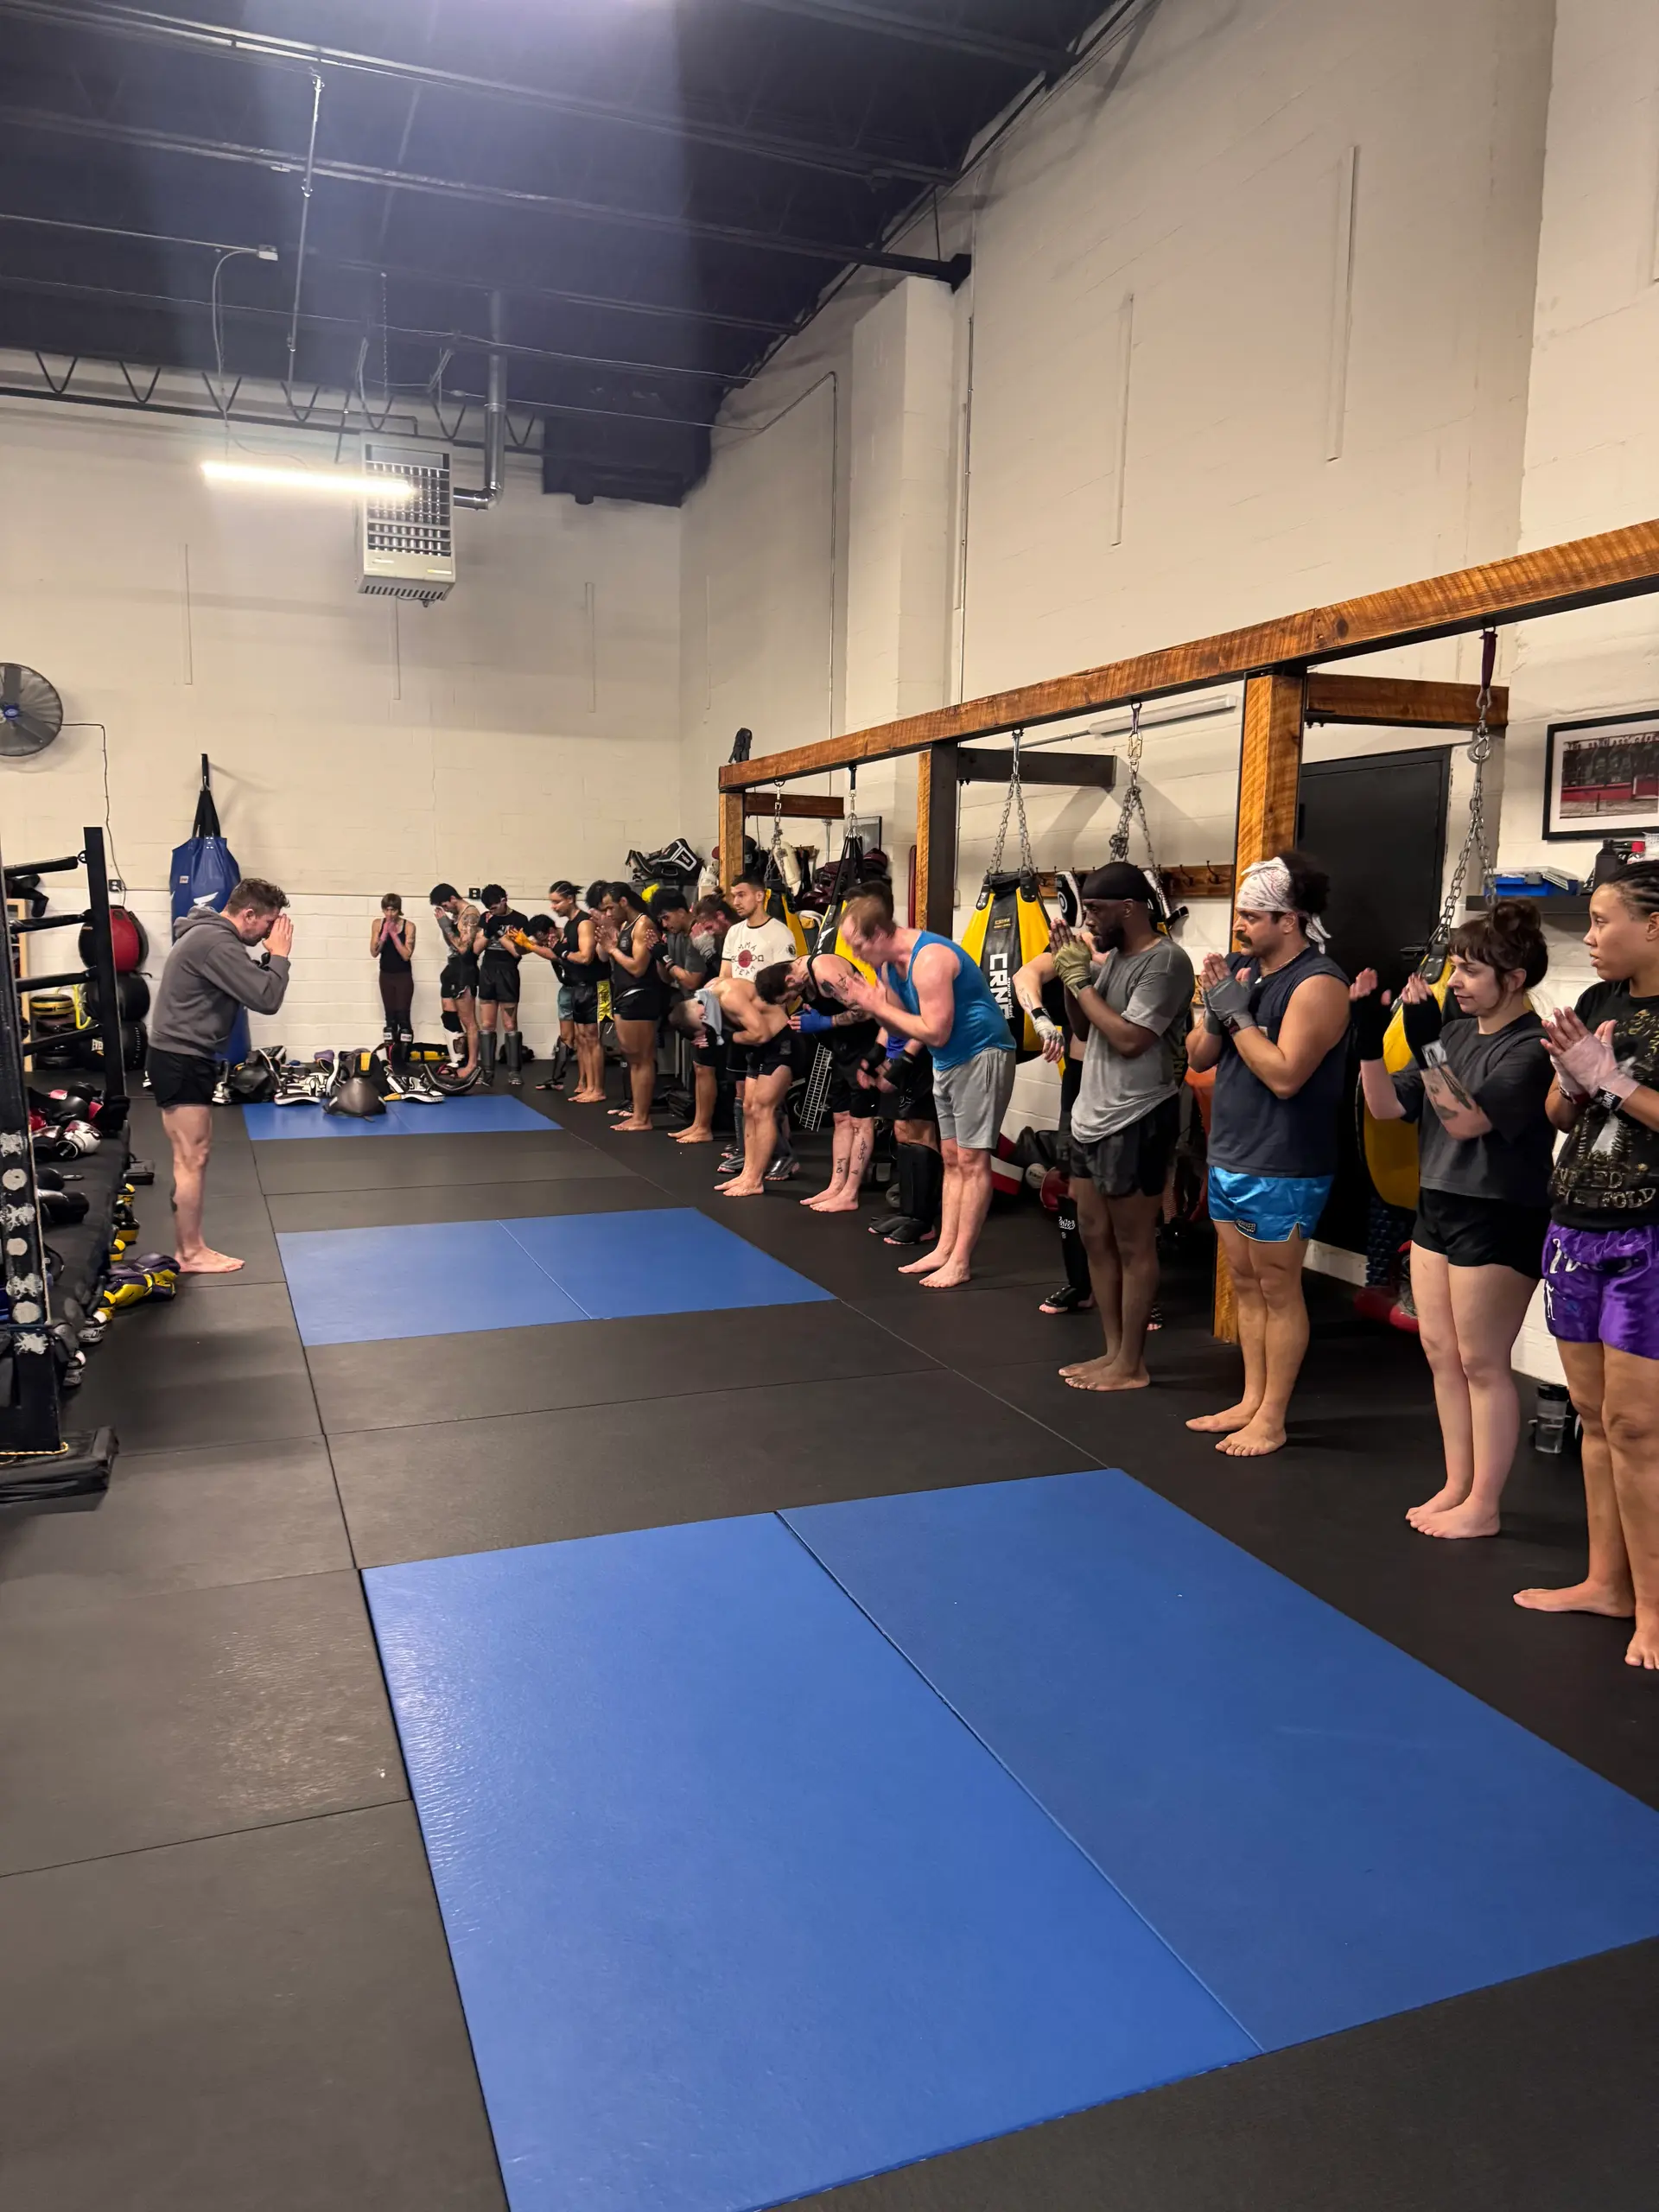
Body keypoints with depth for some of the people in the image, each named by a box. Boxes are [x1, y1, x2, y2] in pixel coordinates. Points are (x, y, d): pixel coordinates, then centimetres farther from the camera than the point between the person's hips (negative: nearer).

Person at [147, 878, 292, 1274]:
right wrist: (279, 954, -10)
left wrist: (269, 957, 2)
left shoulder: (211, 934, 14)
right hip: (181, 1059, -11)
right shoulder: (216, 943, -20)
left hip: (185, 1057, 11)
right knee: (191, 1159, -5)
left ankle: (187, 1248, 19)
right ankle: (192, 1254, 1)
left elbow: (252, 987, 18)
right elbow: (266, 999, -23)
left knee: (192, 1157, 14)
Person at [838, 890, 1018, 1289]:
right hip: (948, 1061, 10)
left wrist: (877, 1005, -20)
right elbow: (901, 1026, 9)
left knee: (972, 1160, -7)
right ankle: (945, 1249, 18)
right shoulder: (890, 963, 3)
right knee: (953, 1158, 12)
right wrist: (867, 1005, -10)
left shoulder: (929, 960, -26)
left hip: (982, 1056, -10)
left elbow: (935, 1032, -27)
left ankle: (960, 1262, -4)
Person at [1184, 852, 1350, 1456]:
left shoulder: (1317, 983, -15)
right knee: (1245, 1284, 15)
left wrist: (1237, 1013, -18)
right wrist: (1214, 1008, -9)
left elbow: (1285, 1075, -23)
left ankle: (1271, 1421, 12)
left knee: (1278, 1291, 2)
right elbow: (1197, 1057, 8)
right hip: (1229, 1156, 8)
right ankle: (1250, 1402, 27)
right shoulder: (1242, 968, 8)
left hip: (1282, 1169, -8)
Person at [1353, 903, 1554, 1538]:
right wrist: (1370, 1035, -5)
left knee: (1481, 1363, 1)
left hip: (1499, 1219, -8)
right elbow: (1387, 1106, 7)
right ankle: (1456, 1487, 25)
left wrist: (1427, 1042, -28)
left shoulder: (1530, 1049, -15)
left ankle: (1483, 1506, 13)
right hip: (1436, 1207, 8)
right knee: (1440, 1353, 13)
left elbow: (1464, 1120, -25)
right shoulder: (1456, 1033, 8)